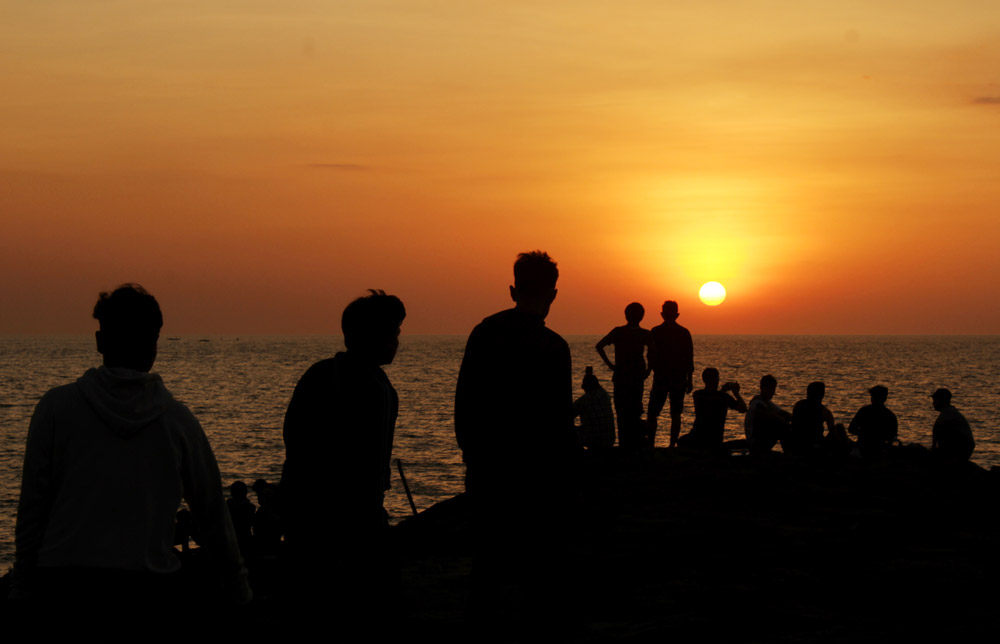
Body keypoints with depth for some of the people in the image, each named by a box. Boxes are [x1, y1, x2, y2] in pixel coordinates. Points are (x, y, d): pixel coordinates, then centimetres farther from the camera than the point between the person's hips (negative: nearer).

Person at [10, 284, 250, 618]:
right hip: (150, 588, 1)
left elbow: (32, 506, 2)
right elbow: (212, 514, 10)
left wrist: (21, 587, 10)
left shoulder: (57, 406, 1)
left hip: (64, 584, 0)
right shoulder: (177, 419, 4)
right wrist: (240, 592, 20)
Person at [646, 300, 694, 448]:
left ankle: (650, 443, -5)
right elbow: (689, 359, 3)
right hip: (679, 379, 2)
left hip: (660, 378, -2)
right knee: (675, 414, 5)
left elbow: (651, 357, -1)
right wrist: (689, 380, 9)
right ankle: (673, 444, 2)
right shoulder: (684, 333, 1)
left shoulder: (655, 332, -4)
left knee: (652, 413, 4)